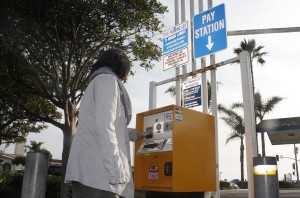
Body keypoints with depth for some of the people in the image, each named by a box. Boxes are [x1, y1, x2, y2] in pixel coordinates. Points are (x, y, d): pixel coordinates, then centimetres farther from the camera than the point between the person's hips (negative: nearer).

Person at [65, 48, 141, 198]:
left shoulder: (96, 82, 29)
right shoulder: (108, 79, 1)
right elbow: (104, 125, -13)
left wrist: (130, 134, 46)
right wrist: (115, 170, -18)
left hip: (89, 168, 9)